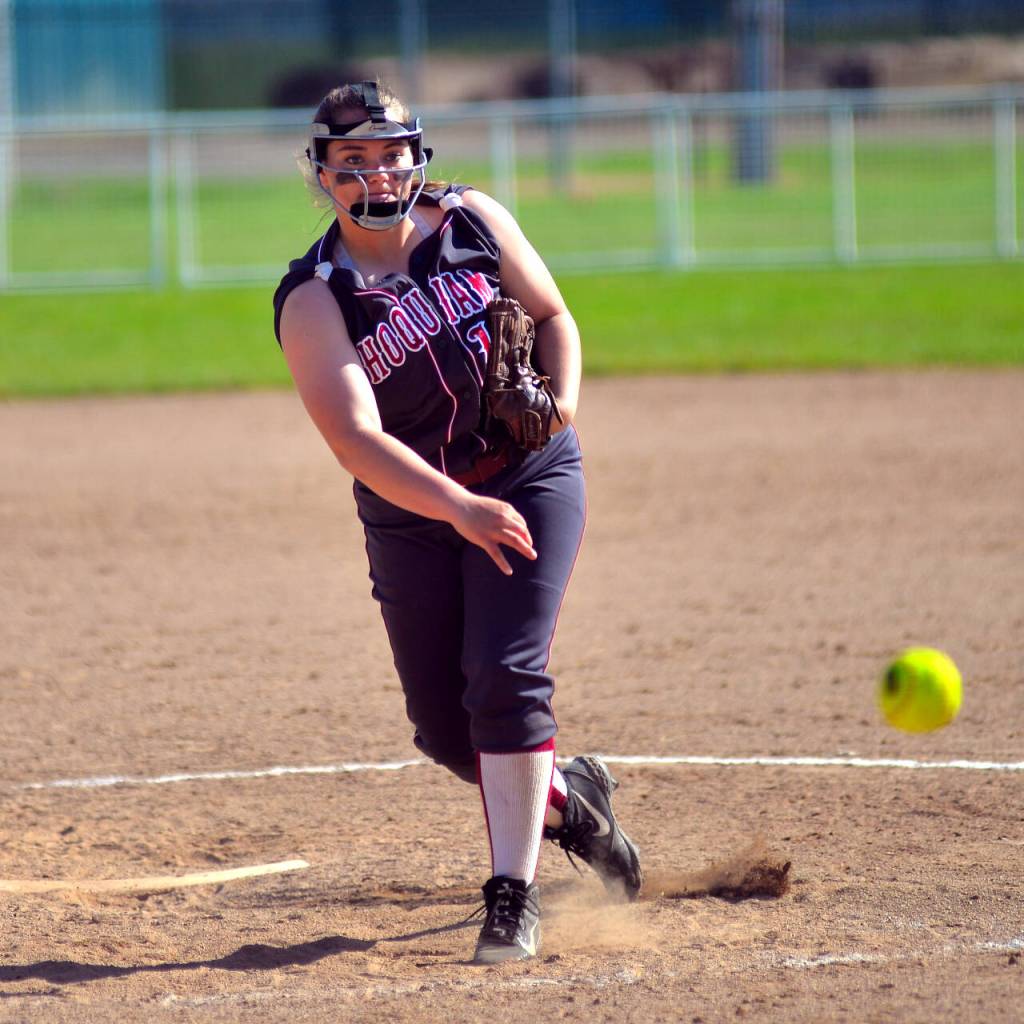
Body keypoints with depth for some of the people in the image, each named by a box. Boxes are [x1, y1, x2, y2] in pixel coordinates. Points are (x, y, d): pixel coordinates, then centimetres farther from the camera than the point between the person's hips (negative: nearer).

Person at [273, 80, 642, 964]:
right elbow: (355, 438, -27)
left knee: (504, 676, -17)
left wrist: (562, 396, -15)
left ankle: (515, 894, -12)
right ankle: (567, 798, 34)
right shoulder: (313, 301, -14)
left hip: (529, 482, -1)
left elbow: (552, 316, 8)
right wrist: (461, 509, -41)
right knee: (445, 729, 4)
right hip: (410, 517, 1)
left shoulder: (472, 221, -5)